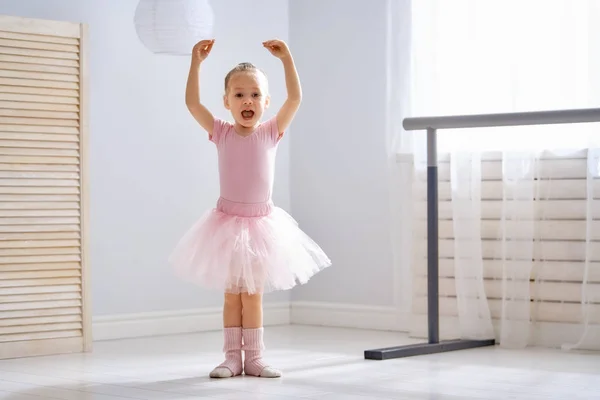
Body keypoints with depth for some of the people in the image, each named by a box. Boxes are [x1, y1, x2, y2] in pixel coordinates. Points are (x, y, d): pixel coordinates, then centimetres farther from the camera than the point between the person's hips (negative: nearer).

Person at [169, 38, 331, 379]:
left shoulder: (271, 132, -4)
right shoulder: (221, 133, -3)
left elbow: (295, 98, -14)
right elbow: (192, 102, -11)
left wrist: (287, 59, -20)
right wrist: (197, 62, -17)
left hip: (261, 223, 0)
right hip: (228, 222, 0)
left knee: (252, 294, 7)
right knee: (232, 294, 7)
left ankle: (254, 357, 13)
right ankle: (232, 357, 13)